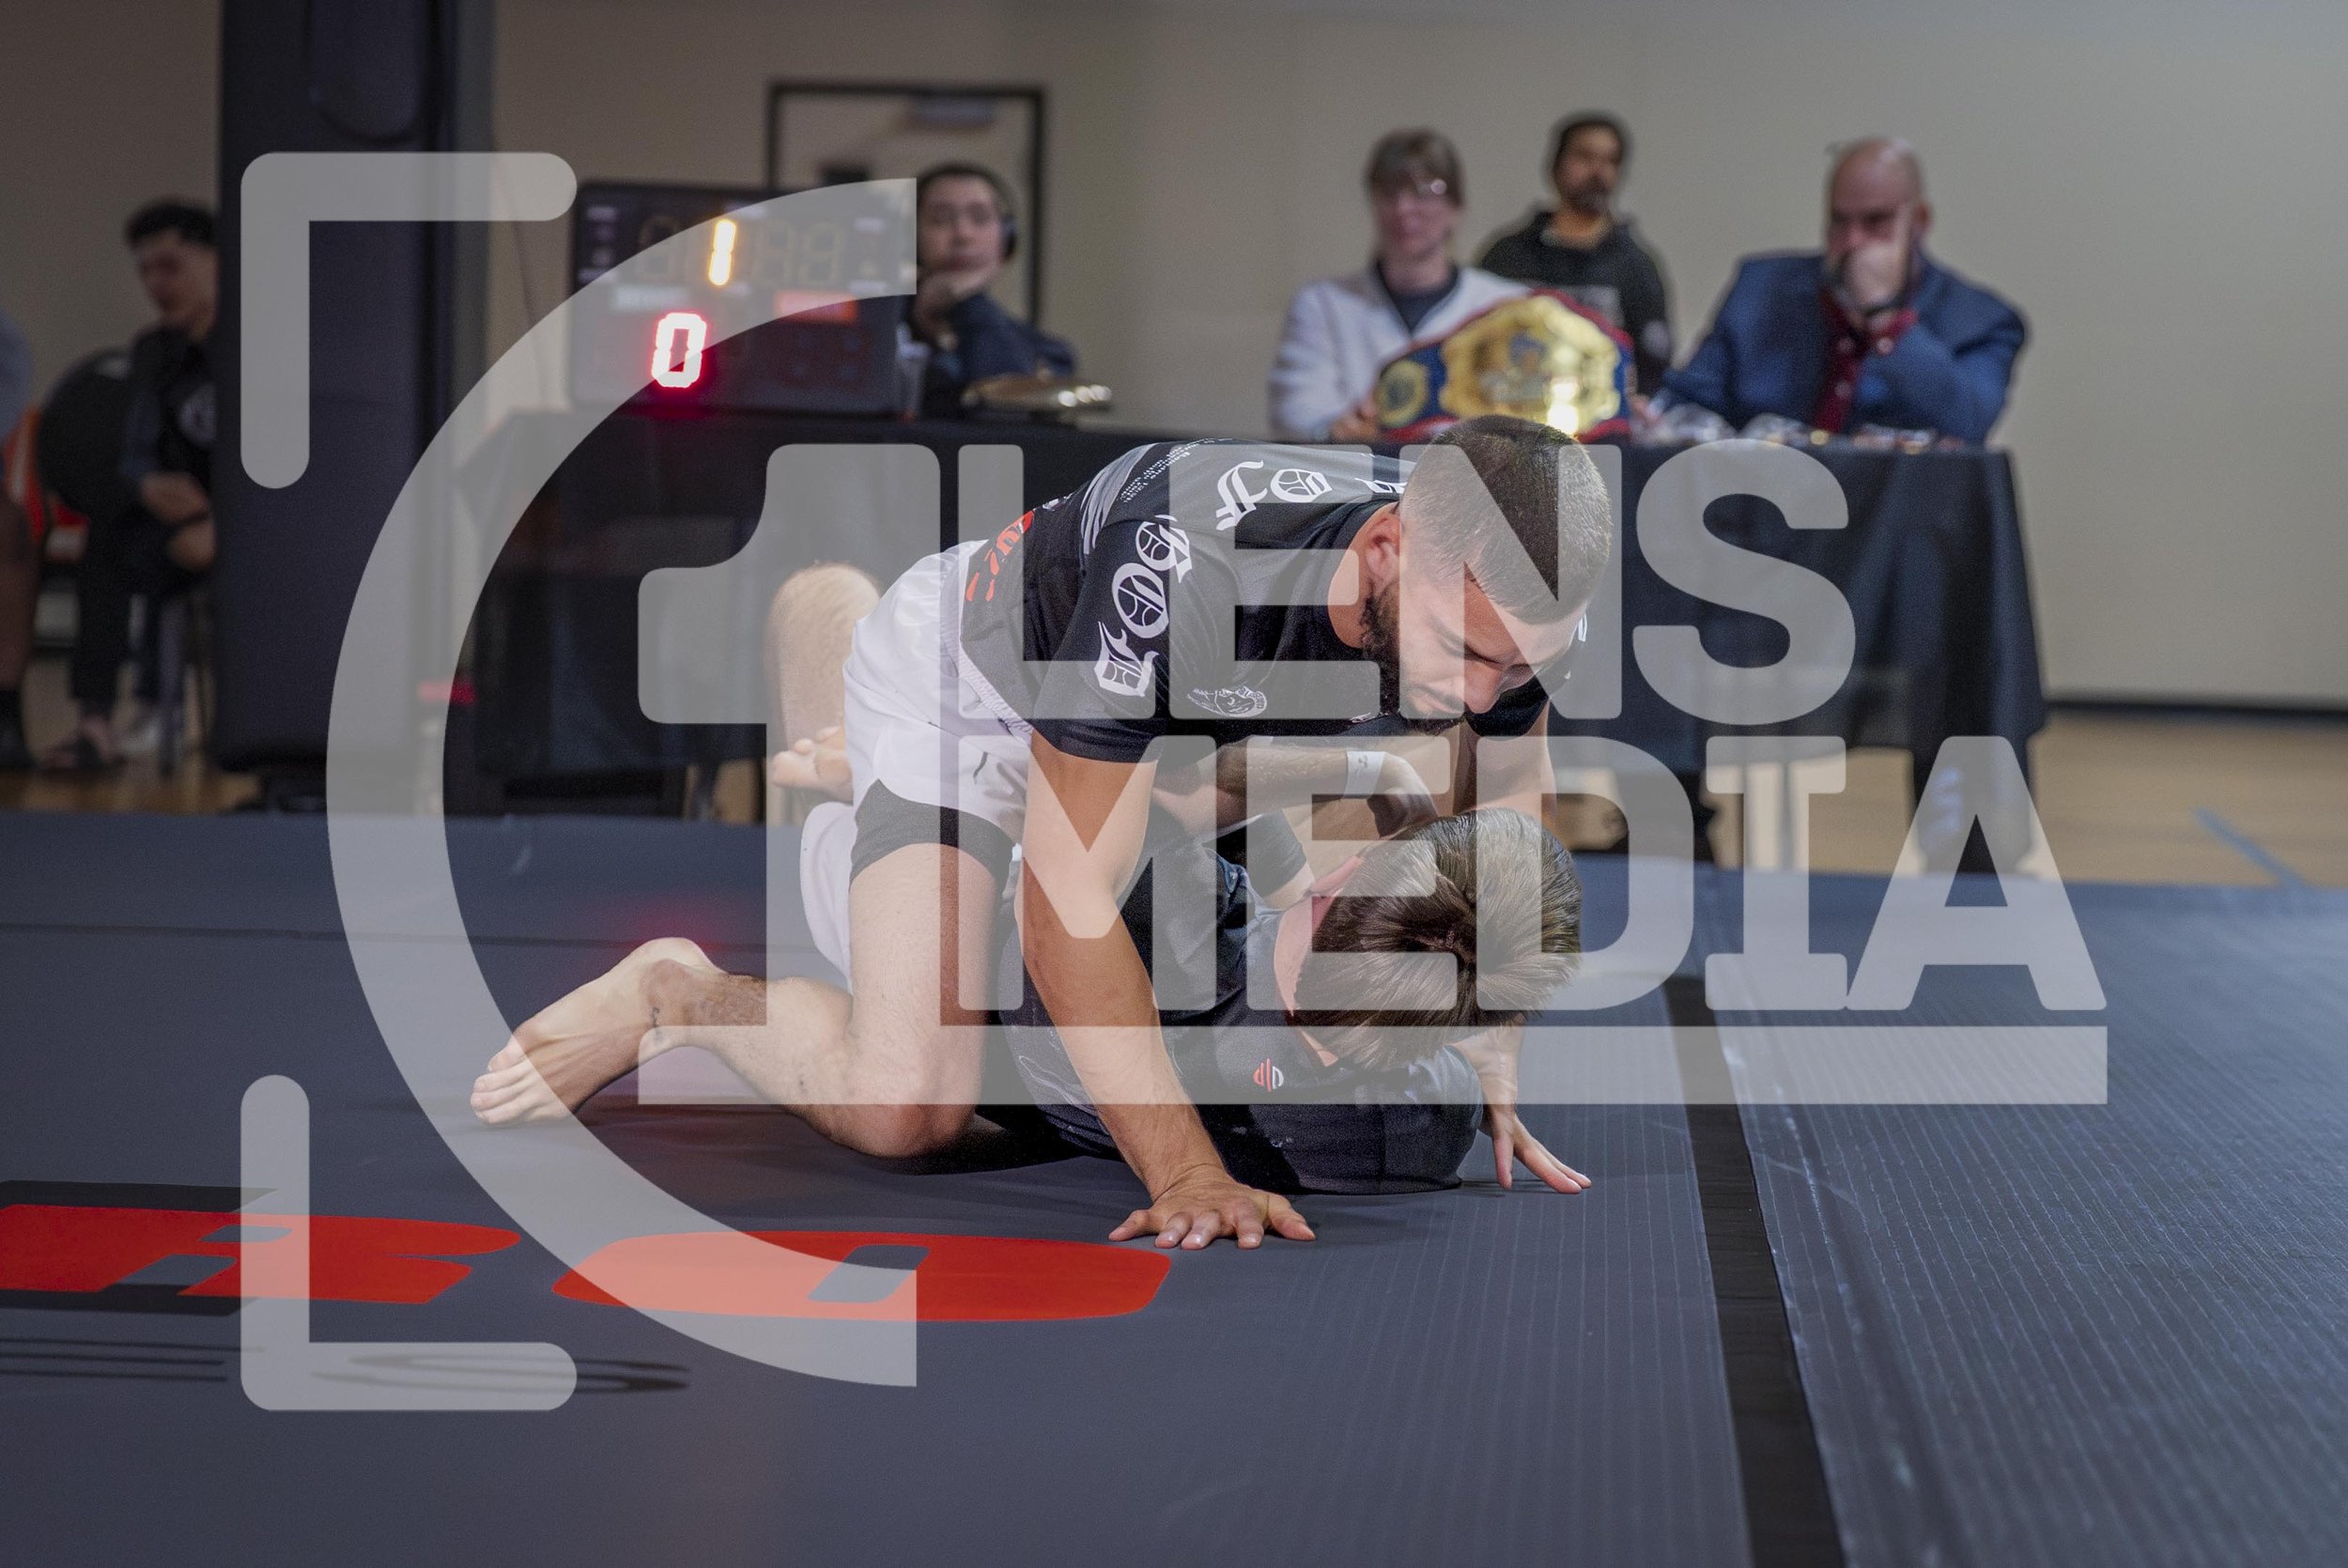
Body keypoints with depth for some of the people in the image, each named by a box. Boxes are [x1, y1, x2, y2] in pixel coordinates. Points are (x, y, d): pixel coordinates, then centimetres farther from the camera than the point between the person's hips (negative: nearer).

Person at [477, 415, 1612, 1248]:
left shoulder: (1502, 592, -26)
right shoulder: (1184, 564, -44)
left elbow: (1511, 827, -5)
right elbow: (1067, 903, -39)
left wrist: (1491, 1079, -12)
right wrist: (1189, 1179, -43)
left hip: (1175, 710, 7)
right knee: (903, 1111, -23)